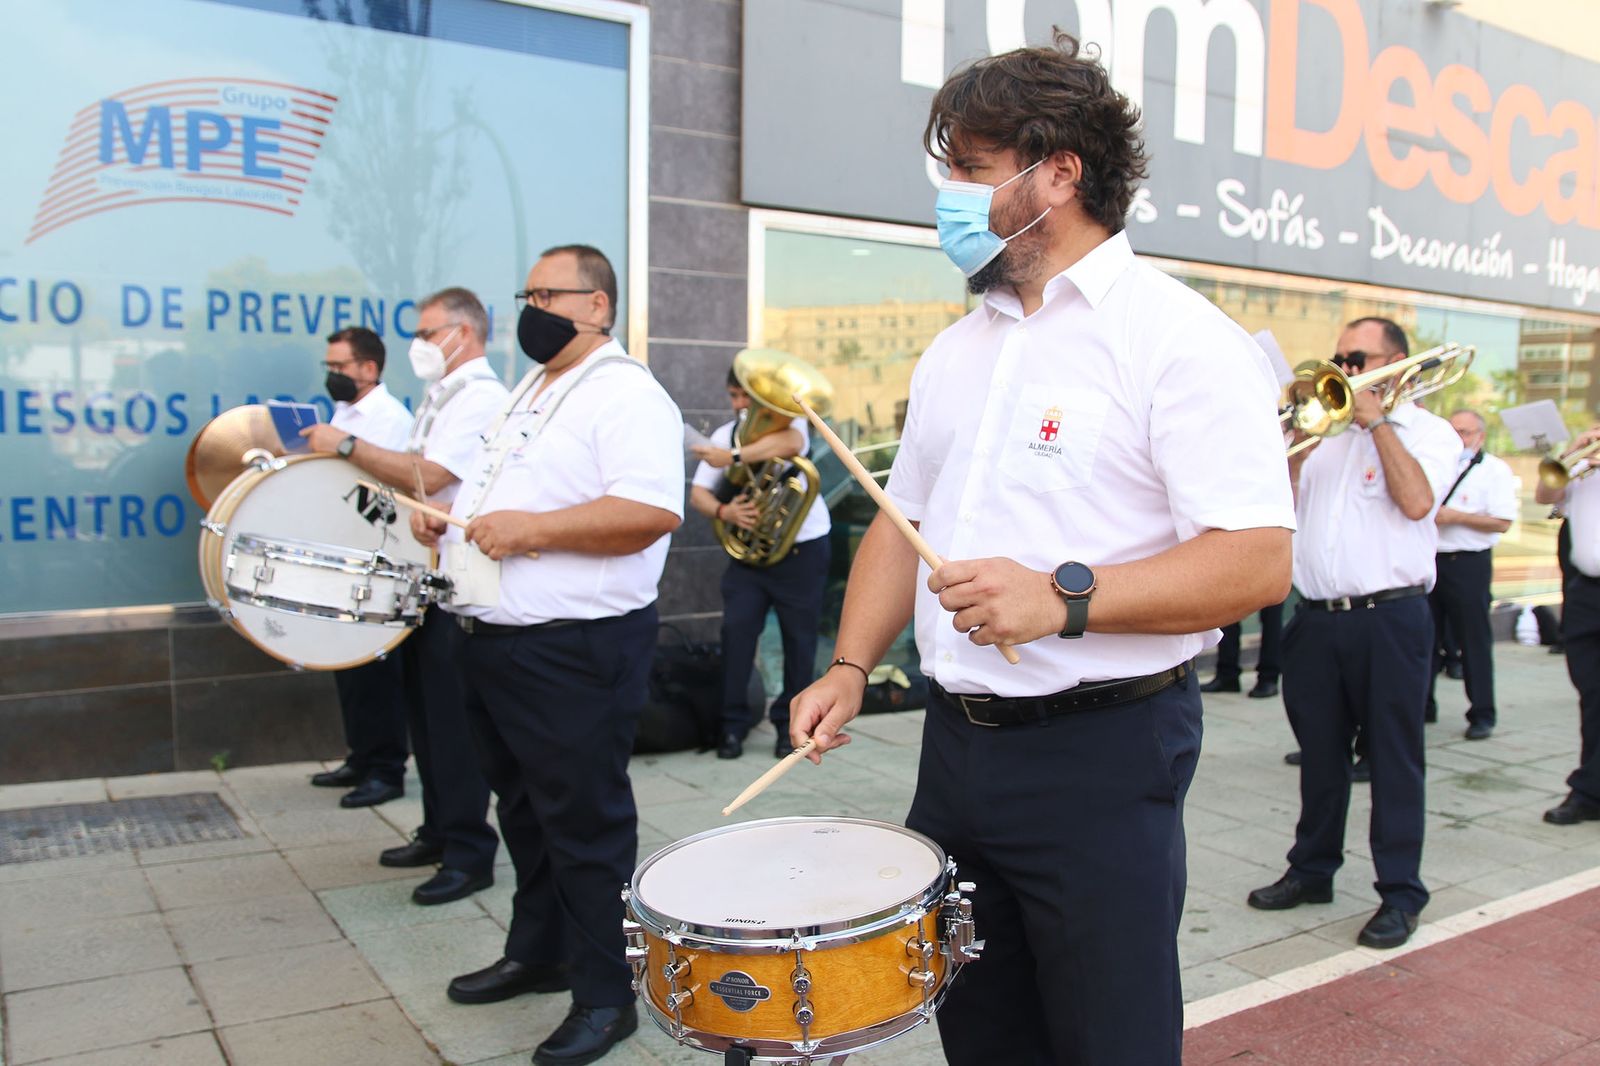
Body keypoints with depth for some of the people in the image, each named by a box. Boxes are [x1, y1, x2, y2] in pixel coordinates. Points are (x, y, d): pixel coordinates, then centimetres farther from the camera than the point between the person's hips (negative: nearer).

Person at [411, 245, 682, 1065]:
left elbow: (654, 511, -27)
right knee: (525, 810, 21)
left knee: (585, 825, 2)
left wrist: (532, 528, -27)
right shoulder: (529, 393, 18)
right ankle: (536, 953, 39)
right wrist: (447, 515, 9)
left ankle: (605, 995, 17)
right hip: (496, 643, 10)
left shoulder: (626, 395, -14)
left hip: (576, 651, -10)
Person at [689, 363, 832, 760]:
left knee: (799, 636, 3)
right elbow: (697, 492, -1)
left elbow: (790, 444, -35)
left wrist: (733, 457, -47)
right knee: (736, 629, -6)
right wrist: (724, 511, -24)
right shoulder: (724, 434, 2)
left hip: (802, 548, -2)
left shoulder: (790, 421, -9)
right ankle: (733, 724, 4)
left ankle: (789, 723, 18)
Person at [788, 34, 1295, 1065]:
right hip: (957, 739, 7)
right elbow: (903, 520, 17)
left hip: (1102, 751, -6)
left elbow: (1258, 560, -19)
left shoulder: (1178, 335, -11)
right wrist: (851, 667, 5)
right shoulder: (956, 350, 12)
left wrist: (1064, 598, -29)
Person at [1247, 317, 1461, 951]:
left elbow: (1416, 501, -16)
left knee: (1393, 757, 1)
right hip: (1317, 618, 5)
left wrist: (1378, 420, -9)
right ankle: (1313, 870, 26)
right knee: (1319, 752, 13)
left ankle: (1400, 892, 11)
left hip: (1391, 618, -5)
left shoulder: (1428, 430, 3)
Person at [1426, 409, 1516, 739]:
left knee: (1474, 640, -1)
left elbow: (1502, 522, -10)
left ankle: (1482, 715, 6)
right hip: (1430, 561, 5)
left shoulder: (1495, 470, -1)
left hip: (1468, 565, -5)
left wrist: (1454, 516, -15)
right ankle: (1423, 705, 17)